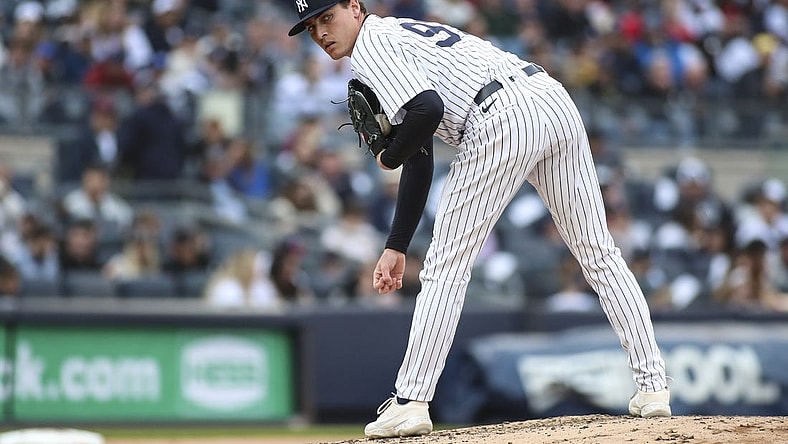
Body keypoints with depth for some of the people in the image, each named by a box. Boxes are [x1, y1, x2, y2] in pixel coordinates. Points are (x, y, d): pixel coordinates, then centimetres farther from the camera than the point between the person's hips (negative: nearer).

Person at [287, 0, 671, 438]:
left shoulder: (371, 44, 5)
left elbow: (428, 109, -13)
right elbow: (419, 162, 31)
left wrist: (388, 157, 7)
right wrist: (396, 247, 27)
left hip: (503, 119, -9)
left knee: (447, 266, 0)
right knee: (598, 252, 14)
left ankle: (410, 403, 1)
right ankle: (653, 385, 13)